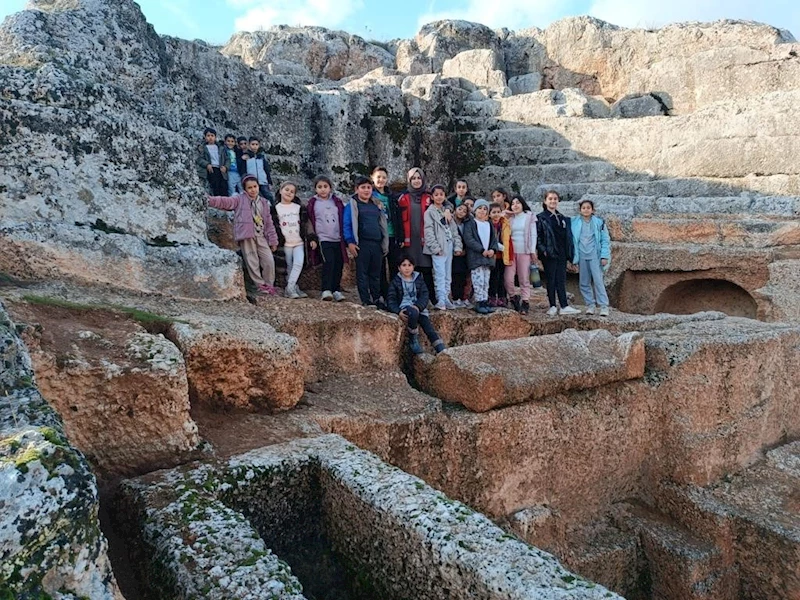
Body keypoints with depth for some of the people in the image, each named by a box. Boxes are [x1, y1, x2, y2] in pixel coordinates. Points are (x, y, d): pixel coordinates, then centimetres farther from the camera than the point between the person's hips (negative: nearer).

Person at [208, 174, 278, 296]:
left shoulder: (263, 203, 16)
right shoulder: (240, 199, 5)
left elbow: (269, 223, 16)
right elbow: (225, 201, -11)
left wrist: (273, 240, 13)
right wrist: (209, 200, -27)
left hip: (261, 236, 4)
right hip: (246, 236, -4)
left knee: (269, 260, -2)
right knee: (252, 262, -4)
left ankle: (269, 285, 12)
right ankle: (261, 285, 7)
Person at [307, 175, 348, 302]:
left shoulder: (337, 202, 11)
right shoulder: (313, 203, 5)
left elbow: (344, 220, 14)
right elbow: (310, 222, 6)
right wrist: (312, 238, -2)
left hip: (338, 239, 3)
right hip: (324, 239, -3)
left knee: (339, 264, 3)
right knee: (328, 262, -19)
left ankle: (336, 290, 14)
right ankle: (326, 290, -17)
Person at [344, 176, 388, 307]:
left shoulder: (376, 205, 17)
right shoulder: (352, 205, 1)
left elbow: (382, 225, 20)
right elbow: (347, 225, -5)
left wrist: (385, 244, 16)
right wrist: (350, 242, -14)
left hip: (377, 244, 5)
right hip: (362, 245, -5)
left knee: (376, 273, 10)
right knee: (362, 273, -1)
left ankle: (377, 299, 18)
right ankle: (366, 301, 3)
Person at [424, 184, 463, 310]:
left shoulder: (447, 212, 17)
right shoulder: (429, 212, 0)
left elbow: (454, 230, 15)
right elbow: (428, 231, -8)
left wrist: (457, 245, 6)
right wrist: (435, 247, -15)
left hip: (449, 246, 6)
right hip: (438, 249, -6)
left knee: (448, 275, 8)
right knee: (440, 274, -11)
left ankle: (446, 299, 13)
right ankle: (441, 300, -11)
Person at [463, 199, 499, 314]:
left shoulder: (489, 224, 20)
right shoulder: (470, 224, 0)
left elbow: (494, 239, 17)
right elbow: (468, 239, -11)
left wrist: (493, 249, -4)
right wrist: (482, 250, -16)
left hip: (488, 257, 6)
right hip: (476, 257, -6)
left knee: (486, 281, 6)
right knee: (479, 281, -11)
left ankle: (485, 302, 10)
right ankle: (479, 303, -8)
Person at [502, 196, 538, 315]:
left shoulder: (529, 217, 6)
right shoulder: (509, 218, 12)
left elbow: (533, 234, 3)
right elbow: (506, 235, 10)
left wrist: (533, 251, -2)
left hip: (525, 251, -2)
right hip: (511, 252, 2)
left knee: (524, 279, 1)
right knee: (508, 279, -6)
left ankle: (525, 303, 6)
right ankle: (514, 298, 15)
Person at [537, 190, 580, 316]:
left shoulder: (563, 218, 16)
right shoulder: (541, 218, -1)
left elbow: (567, 236, 17)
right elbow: (537, 236, -7)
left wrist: (569, 253, 11)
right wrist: (543, 250, -17)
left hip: (562, 254, 5)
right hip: (549, 254, -5)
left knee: (561, 280, 5)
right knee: (551, 280, 0)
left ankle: (564, 306, 4)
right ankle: (552, 307, 6)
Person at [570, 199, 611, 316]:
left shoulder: (599, 222, 1)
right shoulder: (575, 223, 5)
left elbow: (605, 240, 1)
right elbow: (572, 240, 7)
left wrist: (604, 256, -7)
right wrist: (573, 258, 2)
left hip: (595, 255, -2)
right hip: (582, 256, 3)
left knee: (598, 281, -9)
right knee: (584, 283, 5)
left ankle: (604, 306, -6)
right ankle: (590, 305, 15)